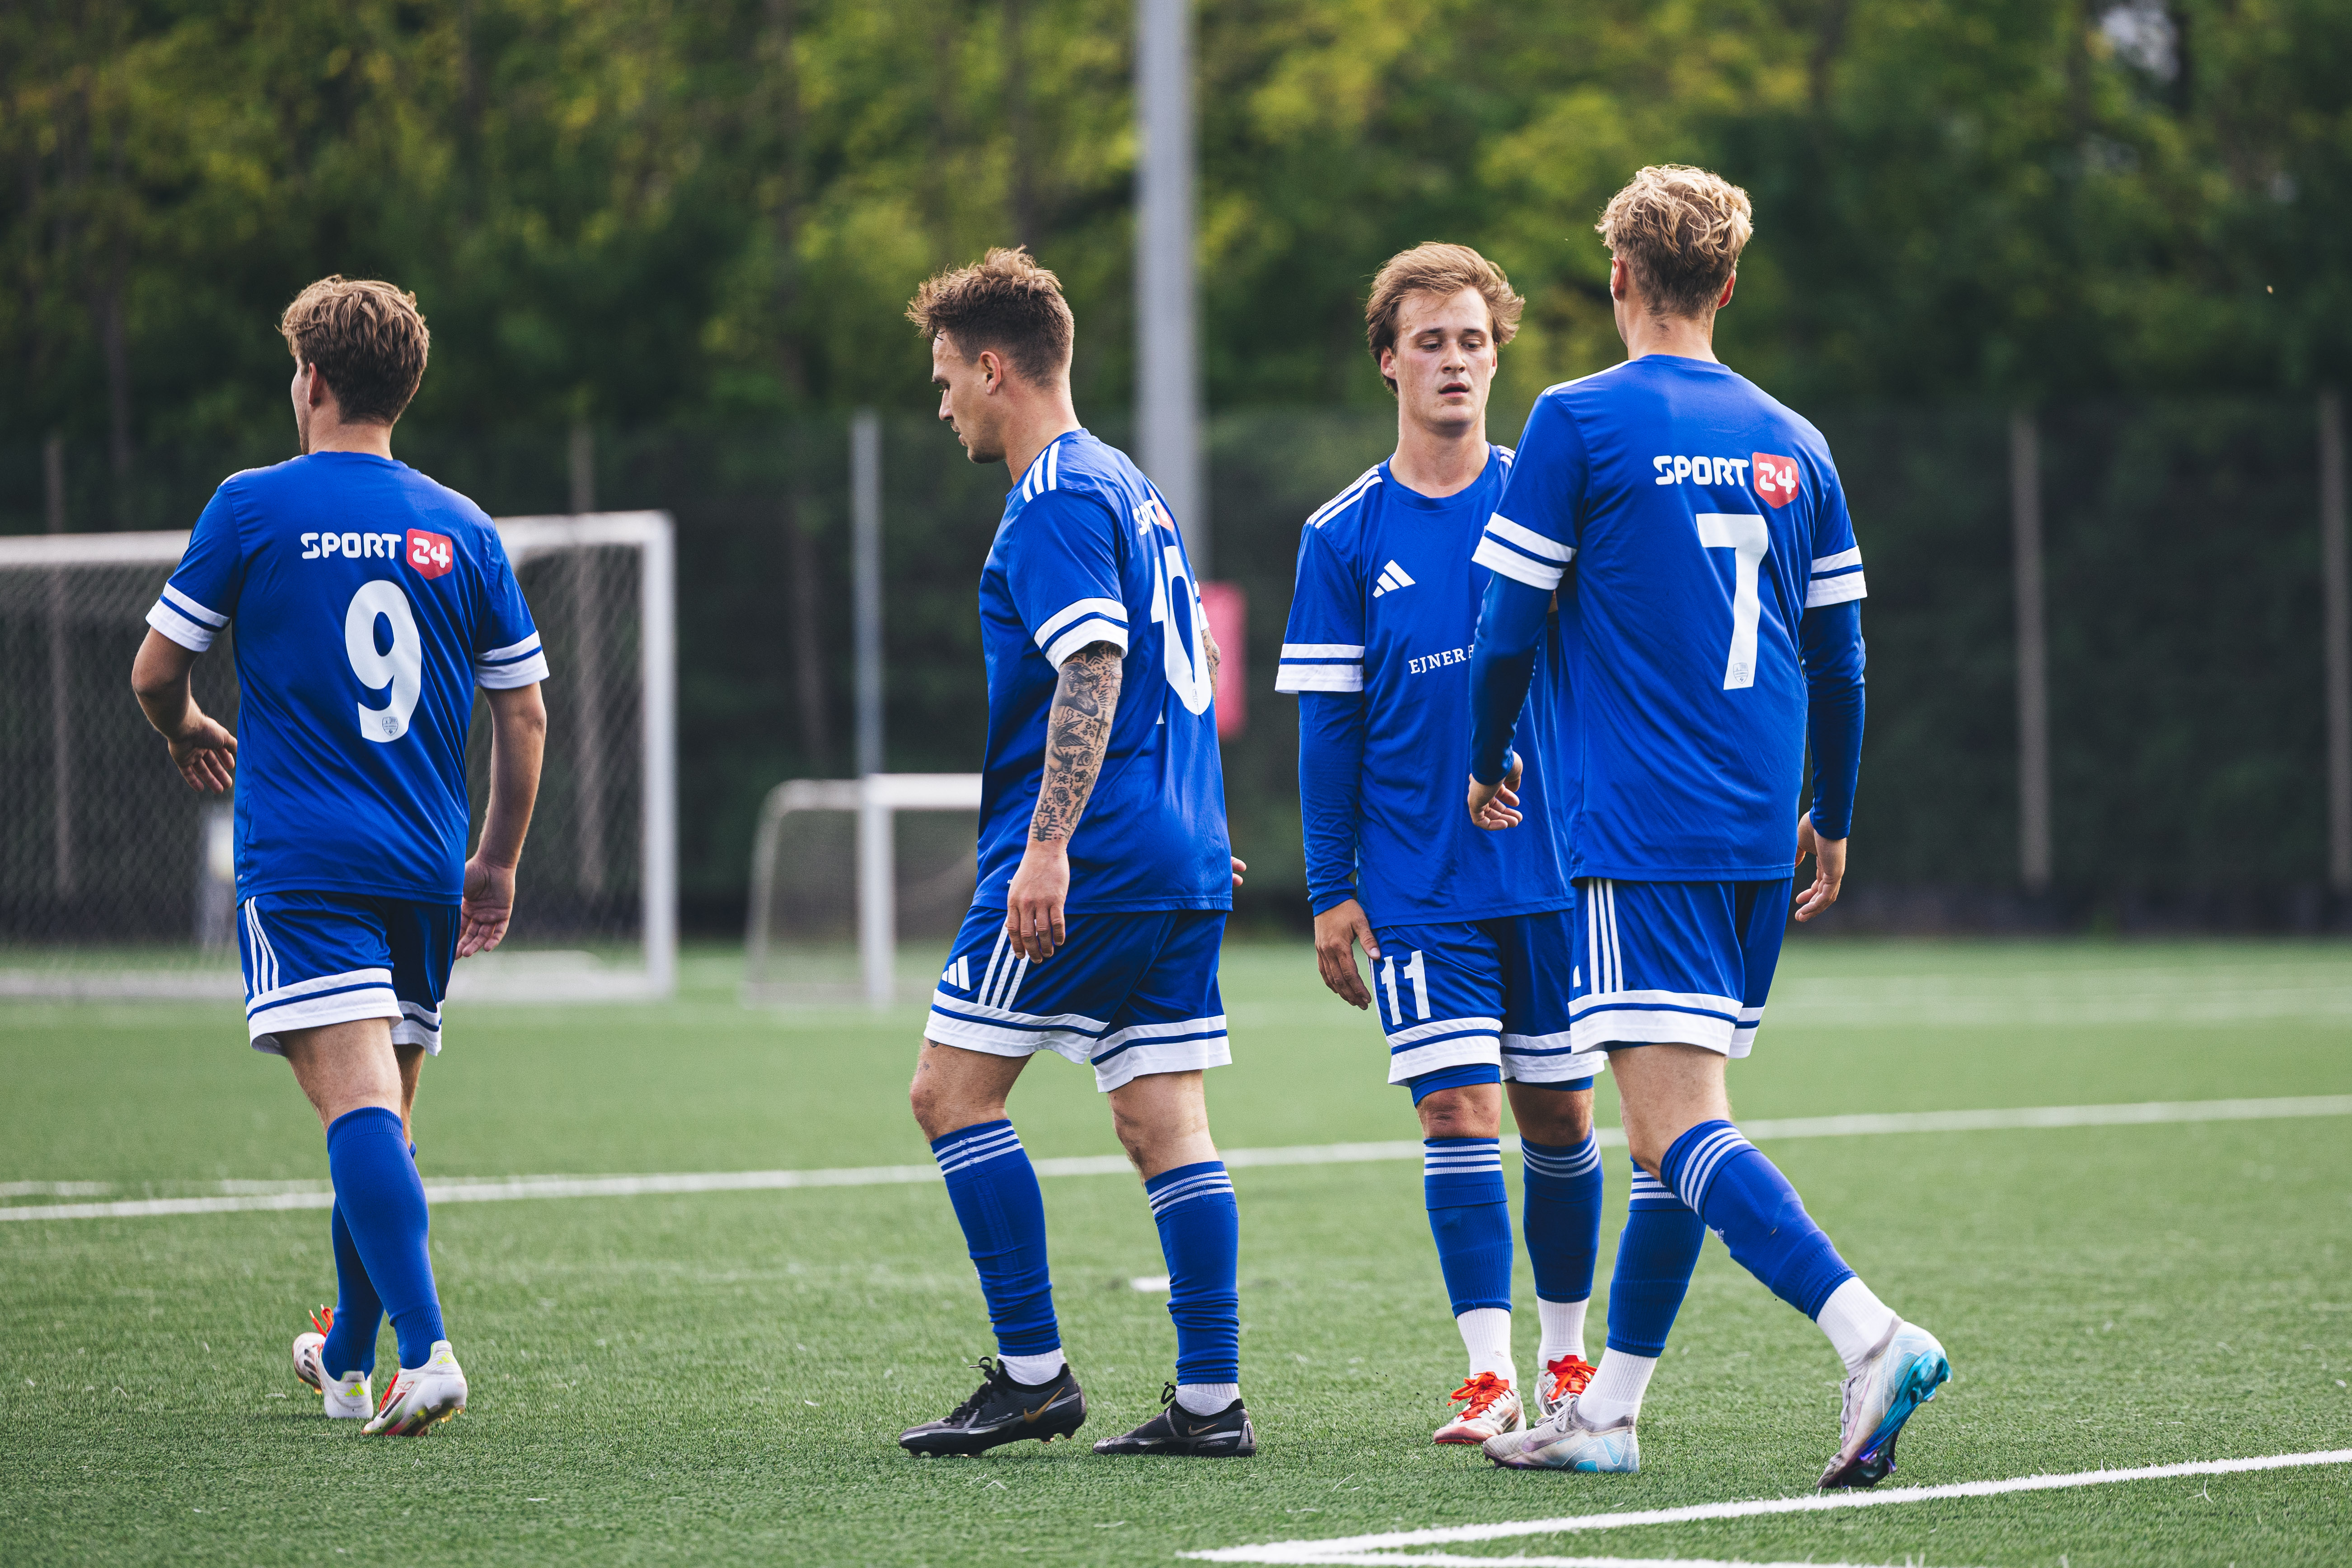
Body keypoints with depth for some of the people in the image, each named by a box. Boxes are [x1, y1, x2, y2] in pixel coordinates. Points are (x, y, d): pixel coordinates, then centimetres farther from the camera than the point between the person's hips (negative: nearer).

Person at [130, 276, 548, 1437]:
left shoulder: (255, 506, -2)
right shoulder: (460, 529, 8)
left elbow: (156, 670, 4)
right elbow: (524, 712, 10)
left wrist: (188, 732, 26)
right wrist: (499, 862, 21)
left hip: (302, 862, -4)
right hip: (425, 875, 5)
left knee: (359, 1102, -15)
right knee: (385, 1111, 16)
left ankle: (426, 1349, -31)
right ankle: (348, 1360, 28)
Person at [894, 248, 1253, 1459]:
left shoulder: (1056, 499, -10)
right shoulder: (1126, 487, 20)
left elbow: (1093, 670, -21)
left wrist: (1048, 846, -26)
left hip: (1089, 861, -9)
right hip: (1182, 860, 9)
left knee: (953, 1087, -2)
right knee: (1163, 1122, 5)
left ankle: (1033, 1372, -4)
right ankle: (1211, 1399, 0)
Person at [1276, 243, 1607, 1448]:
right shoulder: (1345, 536, 1)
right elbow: (1328, 722, 3)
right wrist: (1332, 891, 0)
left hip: (1556, 873, 1)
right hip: (1417, 885, -1)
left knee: (1557, 1113, 7)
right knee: (1456, 1108, -9)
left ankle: (1564, 1356, 21)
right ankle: (1490, 1376, -8)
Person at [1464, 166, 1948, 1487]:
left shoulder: (1580, 423, -5)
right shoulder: (1793, 445, 11)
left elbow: (1511, 627, -4)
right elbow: (1839, 655, 15)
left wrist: (1487, 765, 14)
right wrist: (1833, 822, 26)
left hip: (1645, 837, -7)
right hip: (1761, 838, 7)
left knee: (1679, 1125, -13)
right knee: (1682, 1124, 14)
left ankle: (1873, 1333, -31)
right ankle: (1610, 1414, 19)